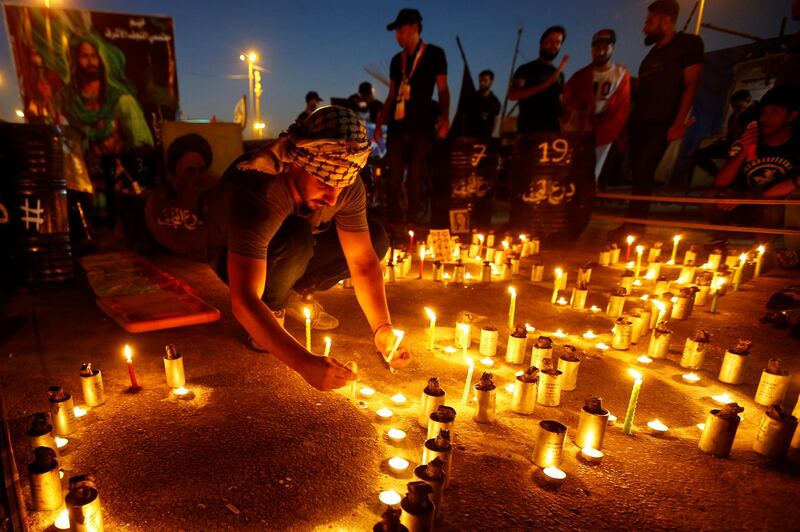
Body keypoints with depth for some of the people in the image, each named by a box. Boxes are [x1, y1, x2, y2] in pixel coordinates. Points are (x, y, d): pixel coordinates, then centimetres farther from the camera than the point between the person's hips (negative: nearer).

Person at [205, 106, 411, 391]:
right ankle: (273, 308, -8)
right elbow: (243, 302, -44)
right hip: (233, 259, -5)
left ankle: (299, 293, 5)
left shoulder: (346, 184, -23)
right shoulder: (255, 193, -40)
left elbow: (363, 261, -19)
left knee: (376, 238, -11)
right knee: (296, 239, -38)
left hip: (294, 256, 5)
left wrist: (382, 328, -29)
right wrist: (305, 363, -51)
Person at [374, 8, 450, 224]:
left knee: (415, 179, -6)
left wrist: (445, 117, -14)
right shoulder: (397, 60, 19)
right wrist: (379, 124, 12)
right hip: (397, 126, 5)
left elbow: (443, 89, 3)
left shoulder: (434, 54, 7)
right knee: (394, 179, 1)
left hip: (421, 126, -4)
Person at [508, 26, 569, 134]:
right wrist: (544, 85, -16)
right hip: (529, 128, -4)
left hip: (553, 129, 5)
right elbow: (512, 95, -9)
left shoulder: (559, 74, 22)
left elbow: (559, 103, 23)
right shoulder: (526, 69, 7)